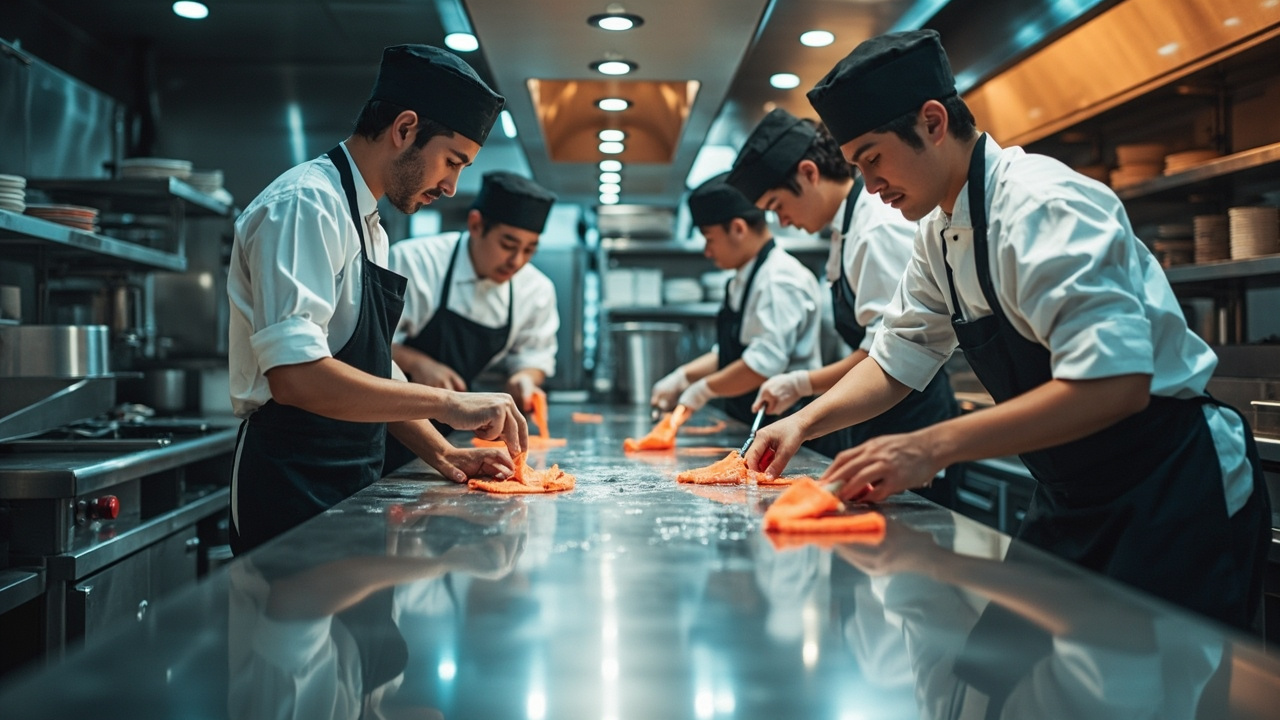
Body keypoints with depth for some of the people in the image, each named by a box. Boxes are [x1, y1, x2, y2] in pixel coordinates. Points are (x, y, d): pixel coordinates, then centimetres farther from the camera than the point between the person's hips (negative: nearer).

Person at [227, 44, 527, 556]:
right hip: (292, 495, -9)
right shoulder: (306, 204, -15)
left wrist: (440, 454, 6)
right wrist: (447, 404, -26)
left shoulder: (368, 227, 16)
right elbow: (296, 375, -28)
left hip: (345, 491, 9)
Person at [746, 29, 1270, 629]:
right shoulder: (940, 234, 5)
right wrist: (804, 423, -5)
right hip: (1073, 498, 9)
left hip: (1174, 494, -9)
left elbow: (1115, 383, -34)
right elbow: (897, 360, 11)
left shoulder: (1043, 206, -24)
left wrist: (931, 448, -35)